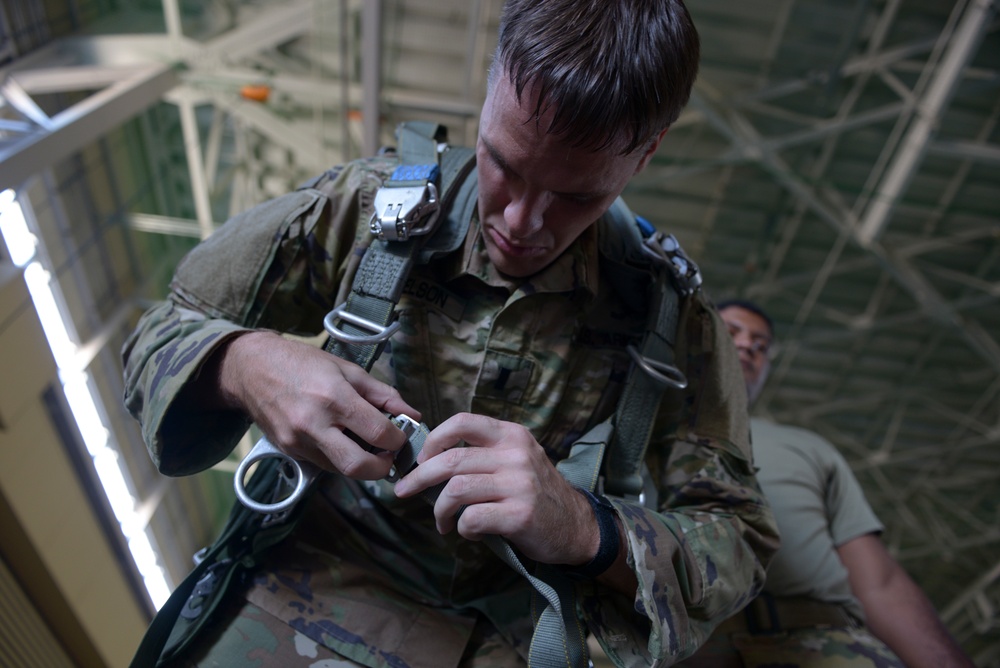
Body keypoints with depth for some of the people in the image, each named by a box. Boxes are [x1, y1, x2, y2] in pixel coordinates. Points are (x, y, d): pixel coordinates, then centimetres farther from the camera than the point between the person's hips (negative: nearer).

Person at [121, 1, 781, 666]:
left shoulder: (671, 318, -10)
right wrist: (237, 363, -25)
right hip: (311, 583, 2)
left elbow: (740, 543, -8)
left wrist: (585, 530, -28)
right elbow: (161, 336, -1)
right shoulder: (367, 206, -9)